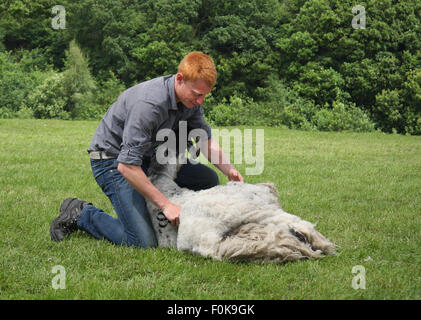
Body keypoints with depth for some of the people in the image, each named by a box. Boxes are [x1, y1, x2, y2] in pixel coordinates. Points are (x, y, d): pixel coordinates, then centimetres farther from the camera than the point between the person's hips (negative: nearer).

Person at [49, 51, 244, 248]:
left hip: (145, 155, 9)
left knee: (208, 179, 4)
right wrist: (165, 204, -32)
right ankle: (81, 214, 1)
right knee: (143, 241, -19)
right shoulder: (148, 104, -33)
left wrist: (230, 170, -10)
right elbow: (126, 165, -34)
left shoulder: (191, 98, -7)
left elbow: (206, 139, 8)